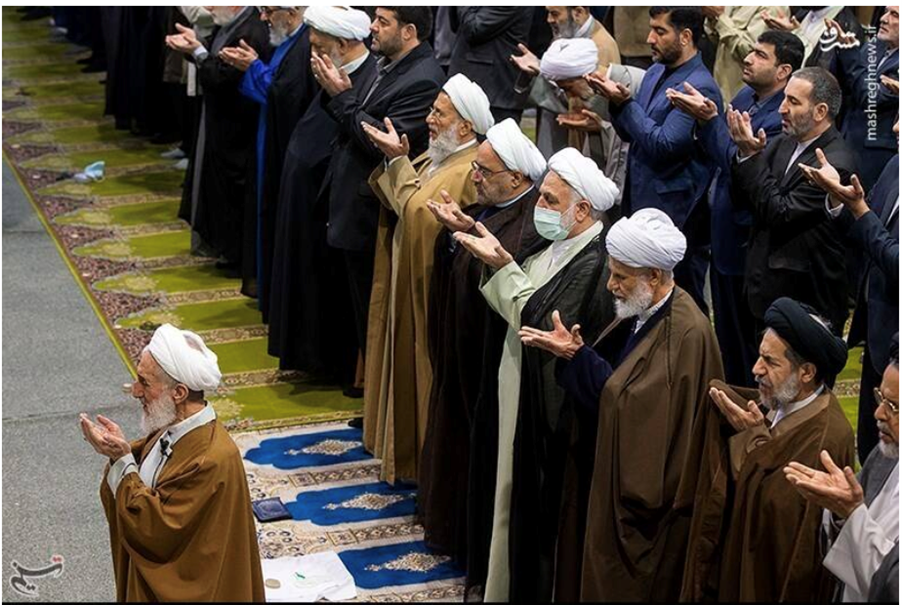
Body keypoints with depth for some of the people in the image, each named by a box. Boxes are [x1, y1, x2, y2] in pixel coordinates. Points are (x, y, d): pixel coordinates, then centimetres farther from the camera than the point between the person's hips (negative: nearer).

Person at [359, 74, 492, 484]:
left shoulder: (468, 171, -22)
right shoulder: (438, 157, 8)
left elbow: (419, 213, -26)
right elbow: (399, 202, 5)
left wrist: (398, 161, -20)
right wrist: (395, 160, -9)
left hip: (433, 292, -10)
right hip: (410, 282, 10)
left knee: (430, 378, 2)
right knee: (409, 371, 19)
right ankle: (406, 454, 31)